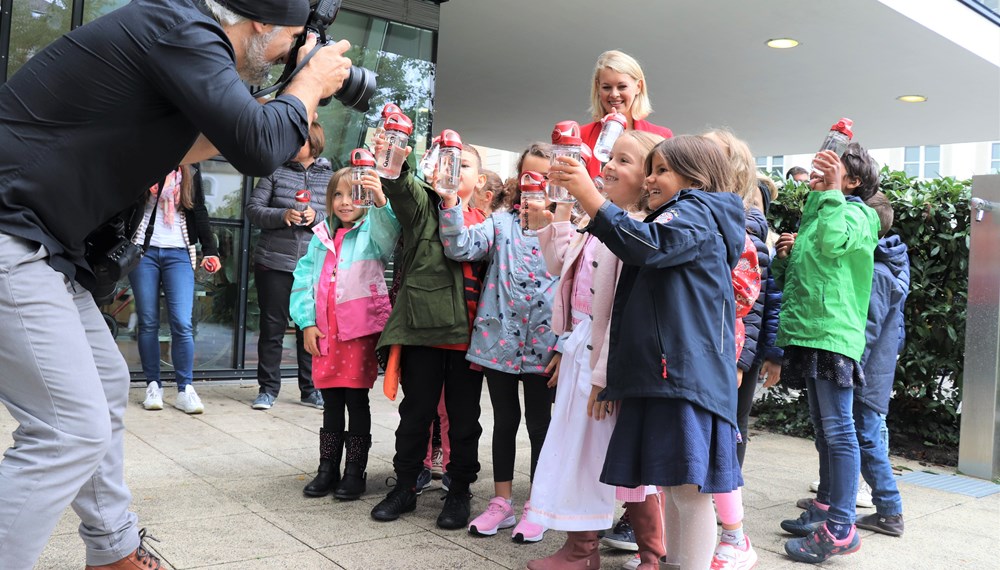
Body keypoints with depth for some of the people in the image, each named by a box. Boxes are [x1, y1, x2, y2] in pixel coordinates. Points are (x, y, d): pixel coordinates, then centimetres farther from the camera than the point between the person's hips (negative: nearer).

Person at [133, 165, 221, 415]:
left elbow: (200, 215, 12)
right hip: (144, 252, 0)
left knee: (182, 323, -10)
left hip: (178, 254, 0)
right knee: (148, 323, 1)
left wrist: (210, 250, 3)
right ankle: (153, 386, 11)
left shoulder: (191, 174, 14)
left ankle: (185, 390, -4)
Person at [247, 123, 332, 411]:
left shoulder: (330, 176, 8)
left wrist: (317, 217, -13)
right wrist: (282, 215, -16)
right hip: (274, 262, -1)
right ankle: (268, 389, 15)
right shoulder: (275, 171, 6)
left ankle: (310, 390, 19)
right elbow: (253, 209, 1)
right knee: (272, 327, 4)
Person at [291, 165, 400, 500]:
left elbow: (388, 234, -25)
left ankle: (355, 472, 13)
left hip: (360, 329, -4)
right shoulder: (321, 235, 13)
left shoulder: (372, 231, 0)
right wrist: (307, 322, 0)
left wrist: (380, 202, -45)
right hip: (324, 331, 5)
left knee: (357, 400, 1)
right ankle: (327, 469, 24)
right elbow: (303, 278, 10)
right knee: (331, 402, 12)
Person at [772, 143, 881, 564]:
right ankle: (825, 506, 25)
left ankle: (840, 529, -7)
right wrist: (785, 254, 4)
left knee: (838, 429, -9)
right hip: (808, 334, 9)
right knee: (822, 427, 15)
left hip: (833, 335, -9)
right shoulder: (814, 213, 23)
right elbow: (787, 278, 24)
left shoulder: (856, 215, -1)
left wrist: (831, 192, -18)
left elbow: (834, 244, -26)